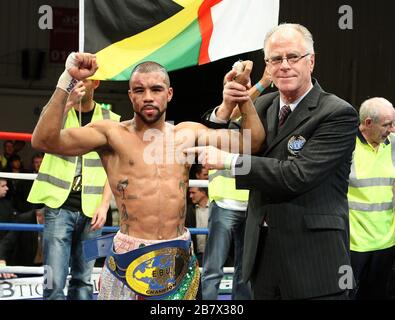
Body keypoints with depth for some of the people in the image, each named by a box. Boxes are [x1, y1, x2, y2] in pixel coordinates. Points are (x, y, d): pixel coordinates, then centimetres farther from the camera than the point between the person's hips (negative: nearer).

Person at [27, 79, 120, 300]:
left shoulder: (110, 120, 7)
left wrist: (104, 205, -4)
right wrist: (68, 103, -23)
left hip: (91, 209, 2)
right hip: (60, 206, -2)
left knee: (83, 280, 8)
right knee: (55, 281, -10)